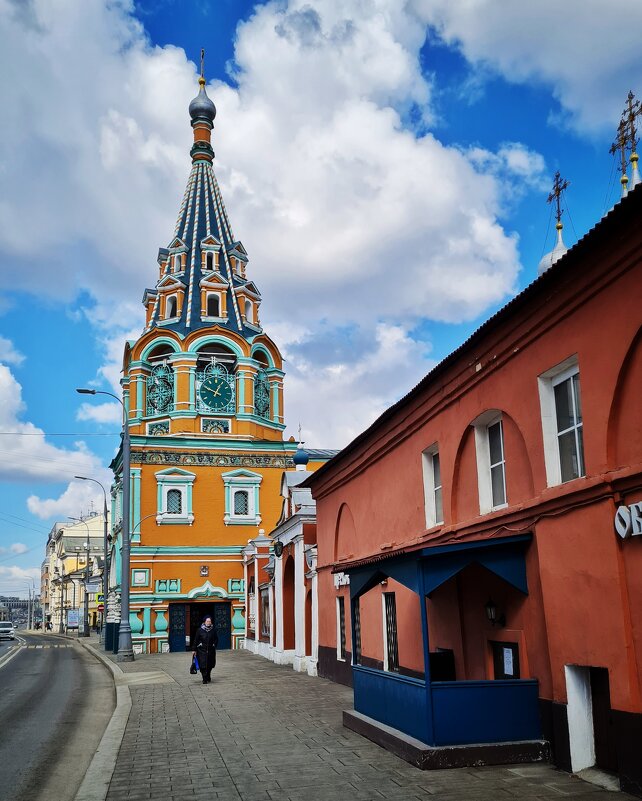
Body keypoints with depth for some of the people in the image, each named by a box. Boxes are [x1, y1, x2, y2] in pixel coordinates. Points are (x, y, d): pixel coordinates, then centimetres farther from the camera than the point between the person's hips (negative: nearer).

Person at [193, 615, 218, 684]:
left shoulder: (213, 630, 0)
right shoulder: (200, 630, -6)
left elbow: (216, 639, 13)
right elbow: (196, 640, -2)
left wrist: (214, 645, 3)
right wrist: (195, 650, -2)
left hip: (211, 650, 2)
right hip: (202, 650, -2)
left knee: (209, 665, 9)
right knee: (203, 665, -9)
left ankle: (208, 677, 31)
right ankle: (205, 679, 0)